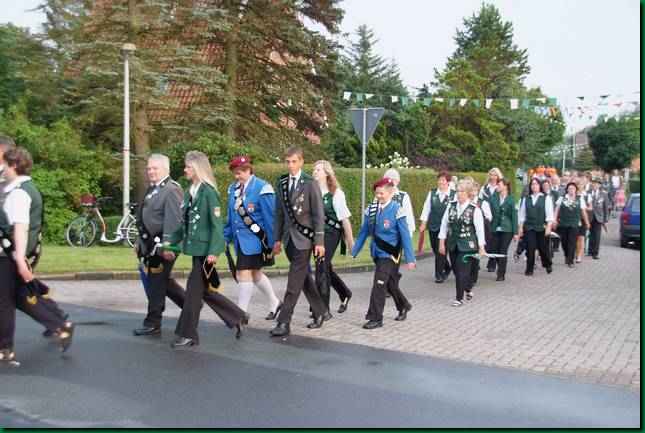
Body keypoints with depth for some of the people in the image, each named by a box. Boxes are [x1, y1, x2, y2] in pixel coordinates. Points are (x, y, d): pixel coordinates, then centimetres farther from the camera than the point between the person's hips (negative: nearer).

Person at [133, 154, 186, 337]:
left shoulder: (171, 190, -14)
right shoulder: (152, 190, 16)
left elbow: (173, 221, -21)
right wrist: (140, 241, 20)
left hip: (162, 245, -9)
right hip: (151, 244, 9)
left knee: (156, 283, -1)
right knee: (163, 281, 16)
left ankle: (153, 323, 9)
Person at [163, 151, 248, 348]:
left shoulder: (208, 192, -12)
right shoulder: (189, 193, 11)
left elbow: (216, 224, -15)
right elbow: (184, 224, 17)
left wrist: (213, 251, -20)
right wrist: (170, 243, 12)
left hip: (205, 250, -8)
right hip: (195, 248, 8)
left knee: (194, 290, -3)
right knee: (205, 290, 14)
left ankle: (188, 334, 8)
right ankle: (238, 317, 28)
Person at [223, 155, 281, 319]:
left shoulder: (262, 188, -13)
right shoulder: (233, 188, 7)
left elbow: (270, 217, -11)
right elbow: (230, 216, 15)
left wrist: (272, 243, -11)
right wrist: (227, 237, 12)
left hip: (254, 238, -7)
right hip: (240, 239, 7)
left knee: (244, 273, -7)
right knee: (254, 273, 17)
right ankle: (274, 303, 35)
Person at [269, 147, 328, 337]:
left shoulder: (310, 183, -8)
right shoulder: (282, 183, 9)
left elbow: (318, 214, -8)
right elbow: (279, 212, 13)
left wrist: (319, 241, -12)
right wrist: (278, 239, 10)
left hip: (303, 237, -6)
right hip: (289, 237, 6)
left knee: (294, 282, -7)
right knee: (303, 277, 15)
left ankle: (284, 323, -6)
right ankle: (321, 312, 29)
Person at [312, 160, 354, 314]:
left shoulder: (336, 193, -8)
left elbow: (344, 218, -5)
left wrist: (350, 240, -3)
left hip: (331, 233, -5)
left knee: (322, 267, -8)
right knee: (326, 268, 16)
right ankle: (345, 293, 41)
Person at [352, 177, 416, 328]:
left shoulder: (397, 210, -15)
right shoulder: (371, 209, 1)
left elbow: (405, 235, -14)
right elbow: (363, 232, 7)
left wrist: (410, 258, -14)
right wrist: (354, 252, 7)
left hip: (390, 253, -5)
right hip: (377, 252, 5)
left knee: (379, 284, -9)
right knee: (391, 285, 18)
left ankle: (375, 318, 0)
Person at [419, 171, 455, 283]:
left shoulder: (453, 195, -5)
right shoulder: (432, 193, 5)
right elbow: (426, 208, 8)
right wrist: (423, 223, 6)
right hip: (433, 226, 4)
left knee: (441, 250, -5)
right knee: (435, 250, 11)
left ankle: (439, 274, 7)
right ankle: (447, 268, 34)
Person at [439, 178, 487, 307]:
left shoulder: (475, 210, -9)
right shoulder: (451, 207, 4)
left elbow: (480, 230, -6)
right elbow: (444, 225, 8)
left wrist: (481, 248, -5)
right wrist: (442, 243, 7)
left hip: (467, 246, -5)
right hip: (453, 244, 5)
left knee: (462, 271, -7)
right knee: (456, 271, 12)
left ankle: (459, 298, 4)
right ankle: (468, 289, 37)